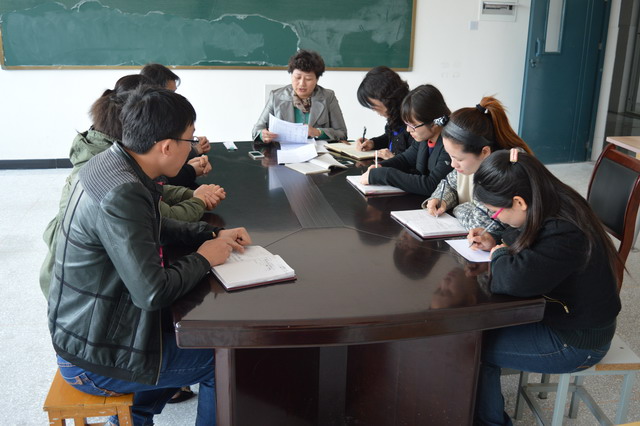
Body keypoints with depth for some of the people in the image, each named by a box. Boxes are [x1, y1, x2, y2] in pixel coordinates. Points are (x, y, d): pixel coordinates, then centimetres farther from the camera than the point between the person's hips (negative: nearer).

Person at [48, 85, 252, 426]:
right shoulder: (122, 194, -32)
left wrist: (212, 234, 2)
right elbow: (153, 292, -31)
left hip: (87, 321, 9)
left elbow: (155, 227, 13)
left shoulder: (110, 162, -3)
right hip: (94, 358, -9)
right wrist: (204, 259, -15)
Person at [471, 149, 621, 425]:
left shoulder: (566, 234, -33)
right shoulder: (553, 209, -6)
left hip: (576, 342, -9)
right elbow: (521, 237, 16)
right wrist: (495, 243, -5)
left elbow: (515, 279, -44)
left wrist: (498, 253, -22)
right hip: (555, 313, 9)